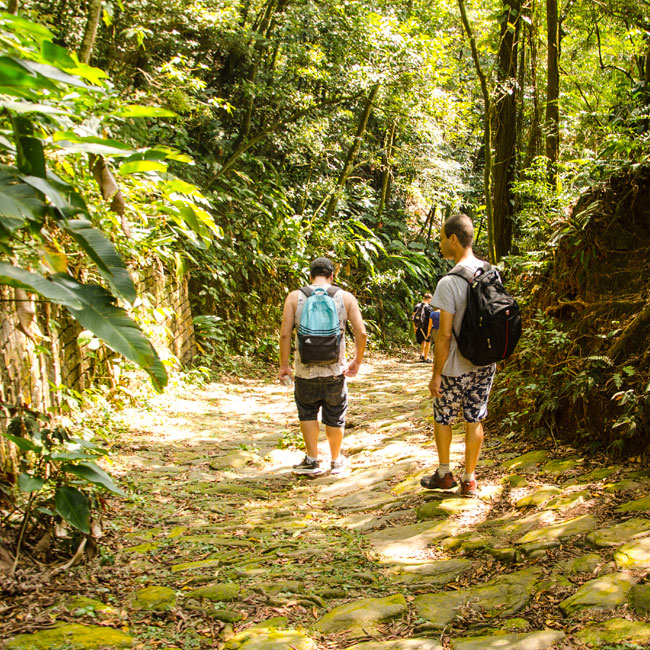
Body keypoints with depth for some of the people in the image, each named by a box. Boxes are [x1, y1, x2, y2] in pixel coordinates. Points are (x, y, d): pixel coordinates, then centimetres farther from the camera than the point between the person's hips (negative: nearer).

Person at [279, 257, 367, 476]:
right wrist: (357, 361, 9)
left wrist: (283, 365, 2)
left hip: (305, 370, -1)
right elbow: (361, 333, -4)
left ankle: (312, 460, 19)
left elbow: (285, 334, -7)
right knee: (335, 417, 16)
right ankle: (336, 461, 31)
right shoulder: (345, 297, 1)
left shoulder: (295, 297, -1)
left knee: (307, 412, 20)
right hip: (335, 370, 1)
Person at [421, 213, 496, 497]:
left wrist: (436, 374, -11)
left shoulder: (449, 283, -21)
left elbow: (445, 335, -20)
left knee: (442, 418, 14)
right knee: (474, 420, 13)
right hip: (485, 365, 6)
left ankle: (444, 474, 27)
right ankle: (469, 480, 21)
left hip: (455, 368, -6)